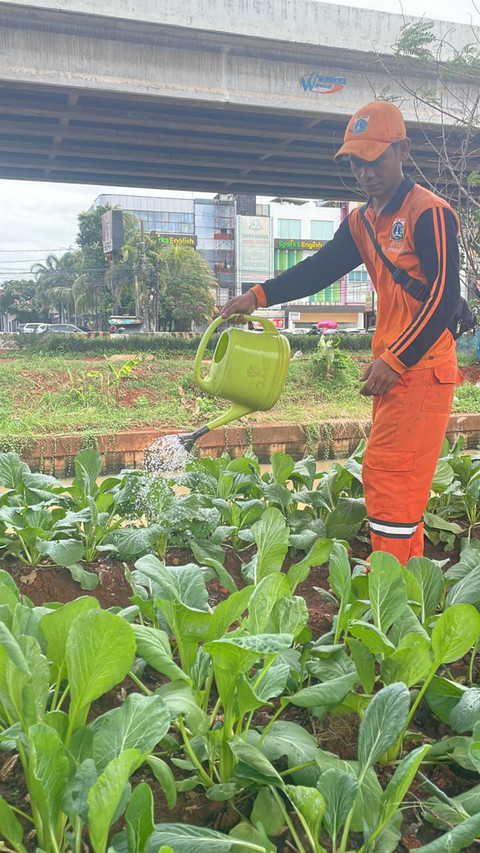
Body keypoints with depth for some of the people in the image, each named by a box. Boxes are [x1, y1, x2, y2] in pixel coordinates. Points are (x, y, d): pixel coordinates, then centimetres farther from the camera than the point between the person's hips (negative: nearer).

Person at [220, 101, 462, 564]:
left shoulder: (430, 213, -10)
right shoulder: (360, 221, 15)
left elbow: (443, 296, -16)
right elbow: (319, 268, 9)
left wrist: (395, 359, -23)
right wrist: (260, 295, -5)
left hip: (422, 366, -8)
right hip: (390, 368, 8)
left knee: (388, 475, -11)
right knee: (401, 482, 12)